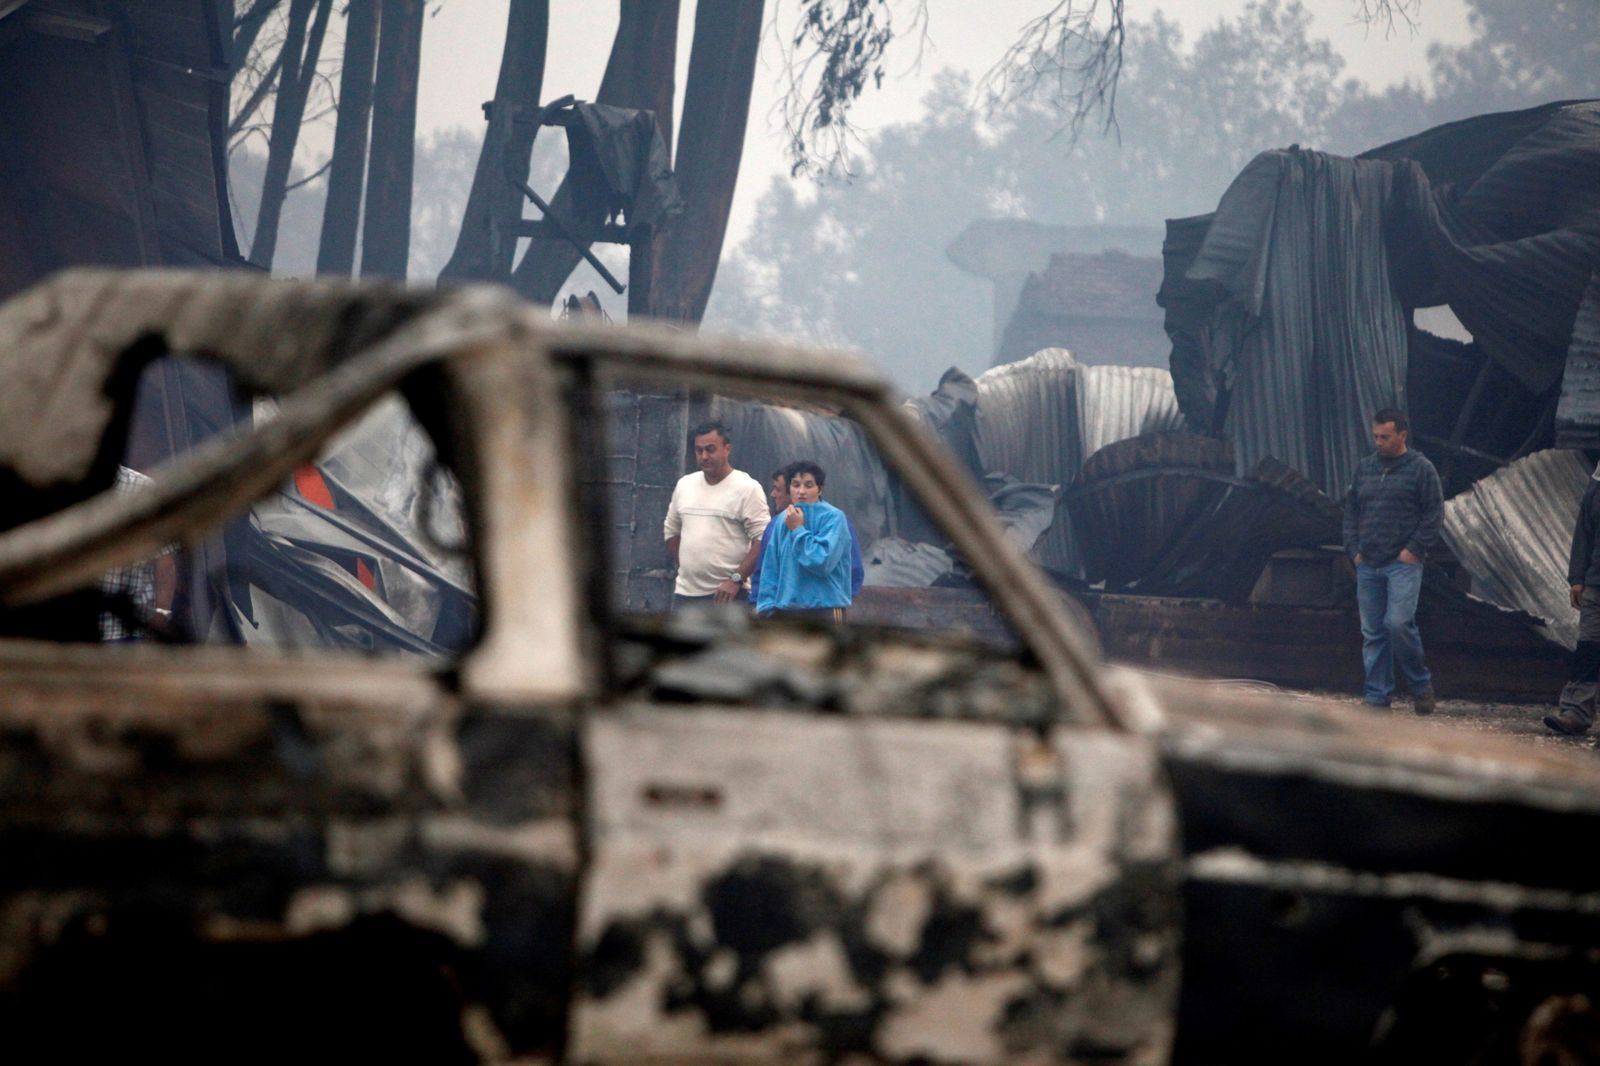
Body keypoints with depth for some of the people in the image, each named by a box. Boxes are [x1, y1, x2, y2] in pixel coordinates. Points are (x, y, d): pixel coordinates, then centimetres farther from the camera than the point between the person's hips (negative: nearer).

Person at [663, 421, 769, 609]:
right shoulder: (684, 485, 12)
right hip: (685, 592, 7)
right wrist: (685, 566, 14)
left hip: (725, 594, -6)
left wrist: (736, 579, -20)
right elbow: (671, 530, 24)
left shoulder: (747, 488, -8)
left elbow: (762, 540, -13)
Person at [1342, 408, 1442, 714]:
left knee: (1398, 623, -17)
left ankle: (1420, 686, -1)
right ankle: (1377, 696, 8)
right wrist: (1354, 548, 8)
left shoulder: (1421, 469, -1)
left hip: (1403, 563, -5)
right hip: (1368, 564, 5)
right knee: (1372, 632, 4)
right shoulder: (1364, 468, 15)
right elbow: (1351, 511, 20)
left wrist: (1414, 549, -10)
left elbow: (1433, 514, -3)